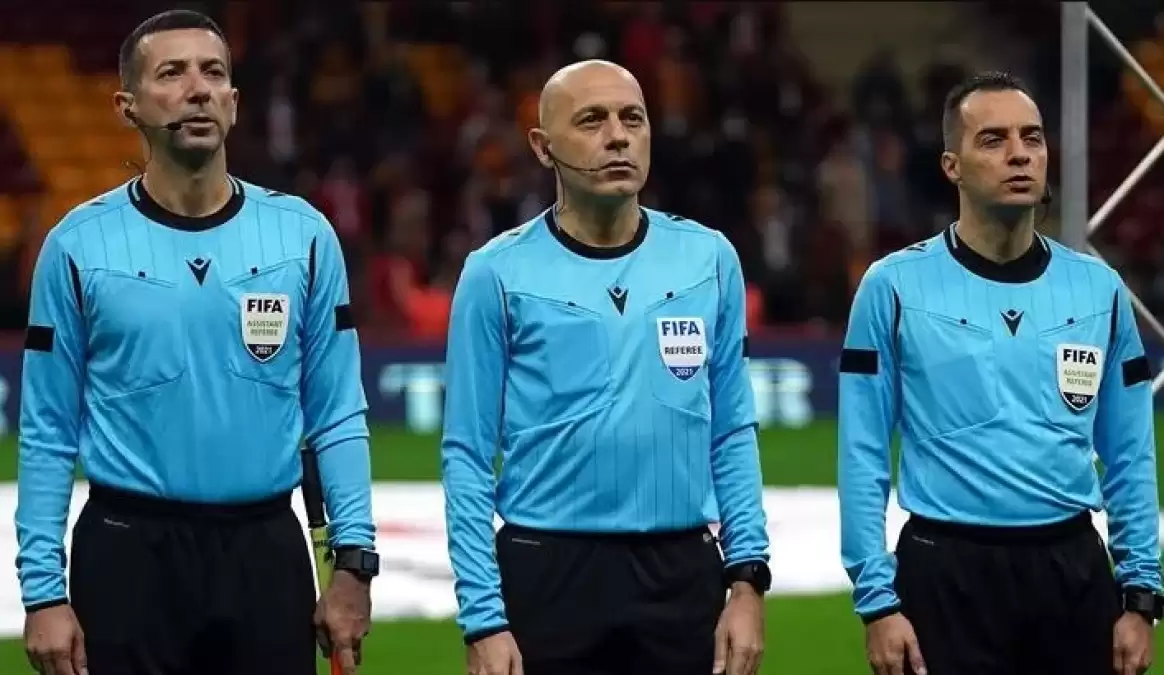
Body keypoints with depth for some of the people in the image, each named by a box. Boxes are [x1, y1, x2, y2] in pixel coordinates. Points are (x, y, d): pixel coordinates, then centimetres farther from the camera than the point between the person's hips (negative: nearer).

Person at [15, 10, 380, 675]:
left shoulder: (302, 234, 3)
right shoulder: (80, 245, -1)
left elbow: (338, 415, 4)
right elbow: (48, 434, 0)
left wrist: (354, 562, -4)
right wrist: (43, 592, -6)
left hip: (266, 552, 1)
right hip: (127, 553, -1)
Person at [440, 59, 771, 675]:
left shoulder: (707, 259, 4)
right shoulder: (499, 274, -4)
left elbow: (733, 435, 8)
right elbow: (468, 456, -3)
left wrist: (748, 578, 0)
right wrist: (483, 619, -9)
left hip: (682, 576, 2)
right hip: (548, 577, -2)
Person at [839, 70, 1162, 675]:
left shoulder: (1098, 289, 7)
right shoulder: (896, 288, -2)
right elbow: (863, 457, -3)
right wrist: (877, 601, -8)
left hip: (1073, 573, 3)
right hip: (946, 575, -3)